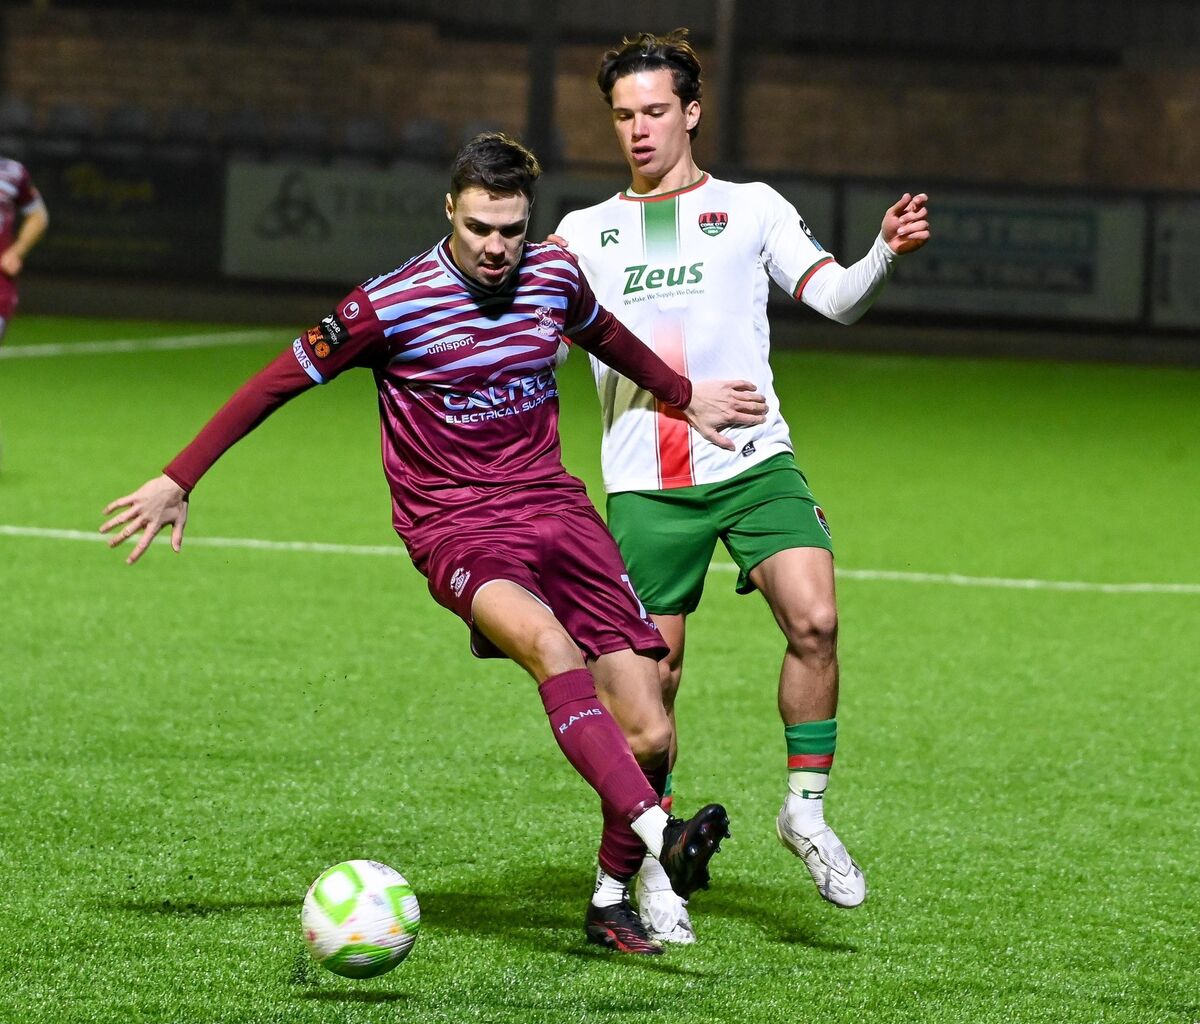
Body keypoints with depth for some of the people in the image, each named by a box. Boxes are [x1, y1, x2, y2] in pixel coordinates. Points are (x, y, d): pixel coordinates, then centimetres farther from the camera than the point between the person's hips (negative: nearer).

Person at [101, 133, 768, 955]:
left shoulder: (555, 273, 4)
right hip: (459, 528, -5)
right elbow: (281, 381, -1)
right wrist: (178, 482, 0)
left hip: (558, 509, 5)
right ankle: (660, 837, -49)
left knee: (649, 737, -7)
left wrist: (684, 396, 42)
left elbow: (605, 335, 28)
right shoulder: (391, 304, -10)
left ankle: (612, 899, 18)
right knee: (548, 642, -38)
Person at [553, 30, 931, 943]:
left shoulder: (750, 208, 12)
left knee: (814, 620, -21)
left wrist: (886, 255, -17)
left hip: (756, 464, -1)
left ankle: (806, 811, -5)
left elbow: (833, 298, 3)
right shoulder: (586, 231, 17)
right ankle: (653, 867, 13)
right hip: (645, 484, 1)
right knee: (651, 677, -1)